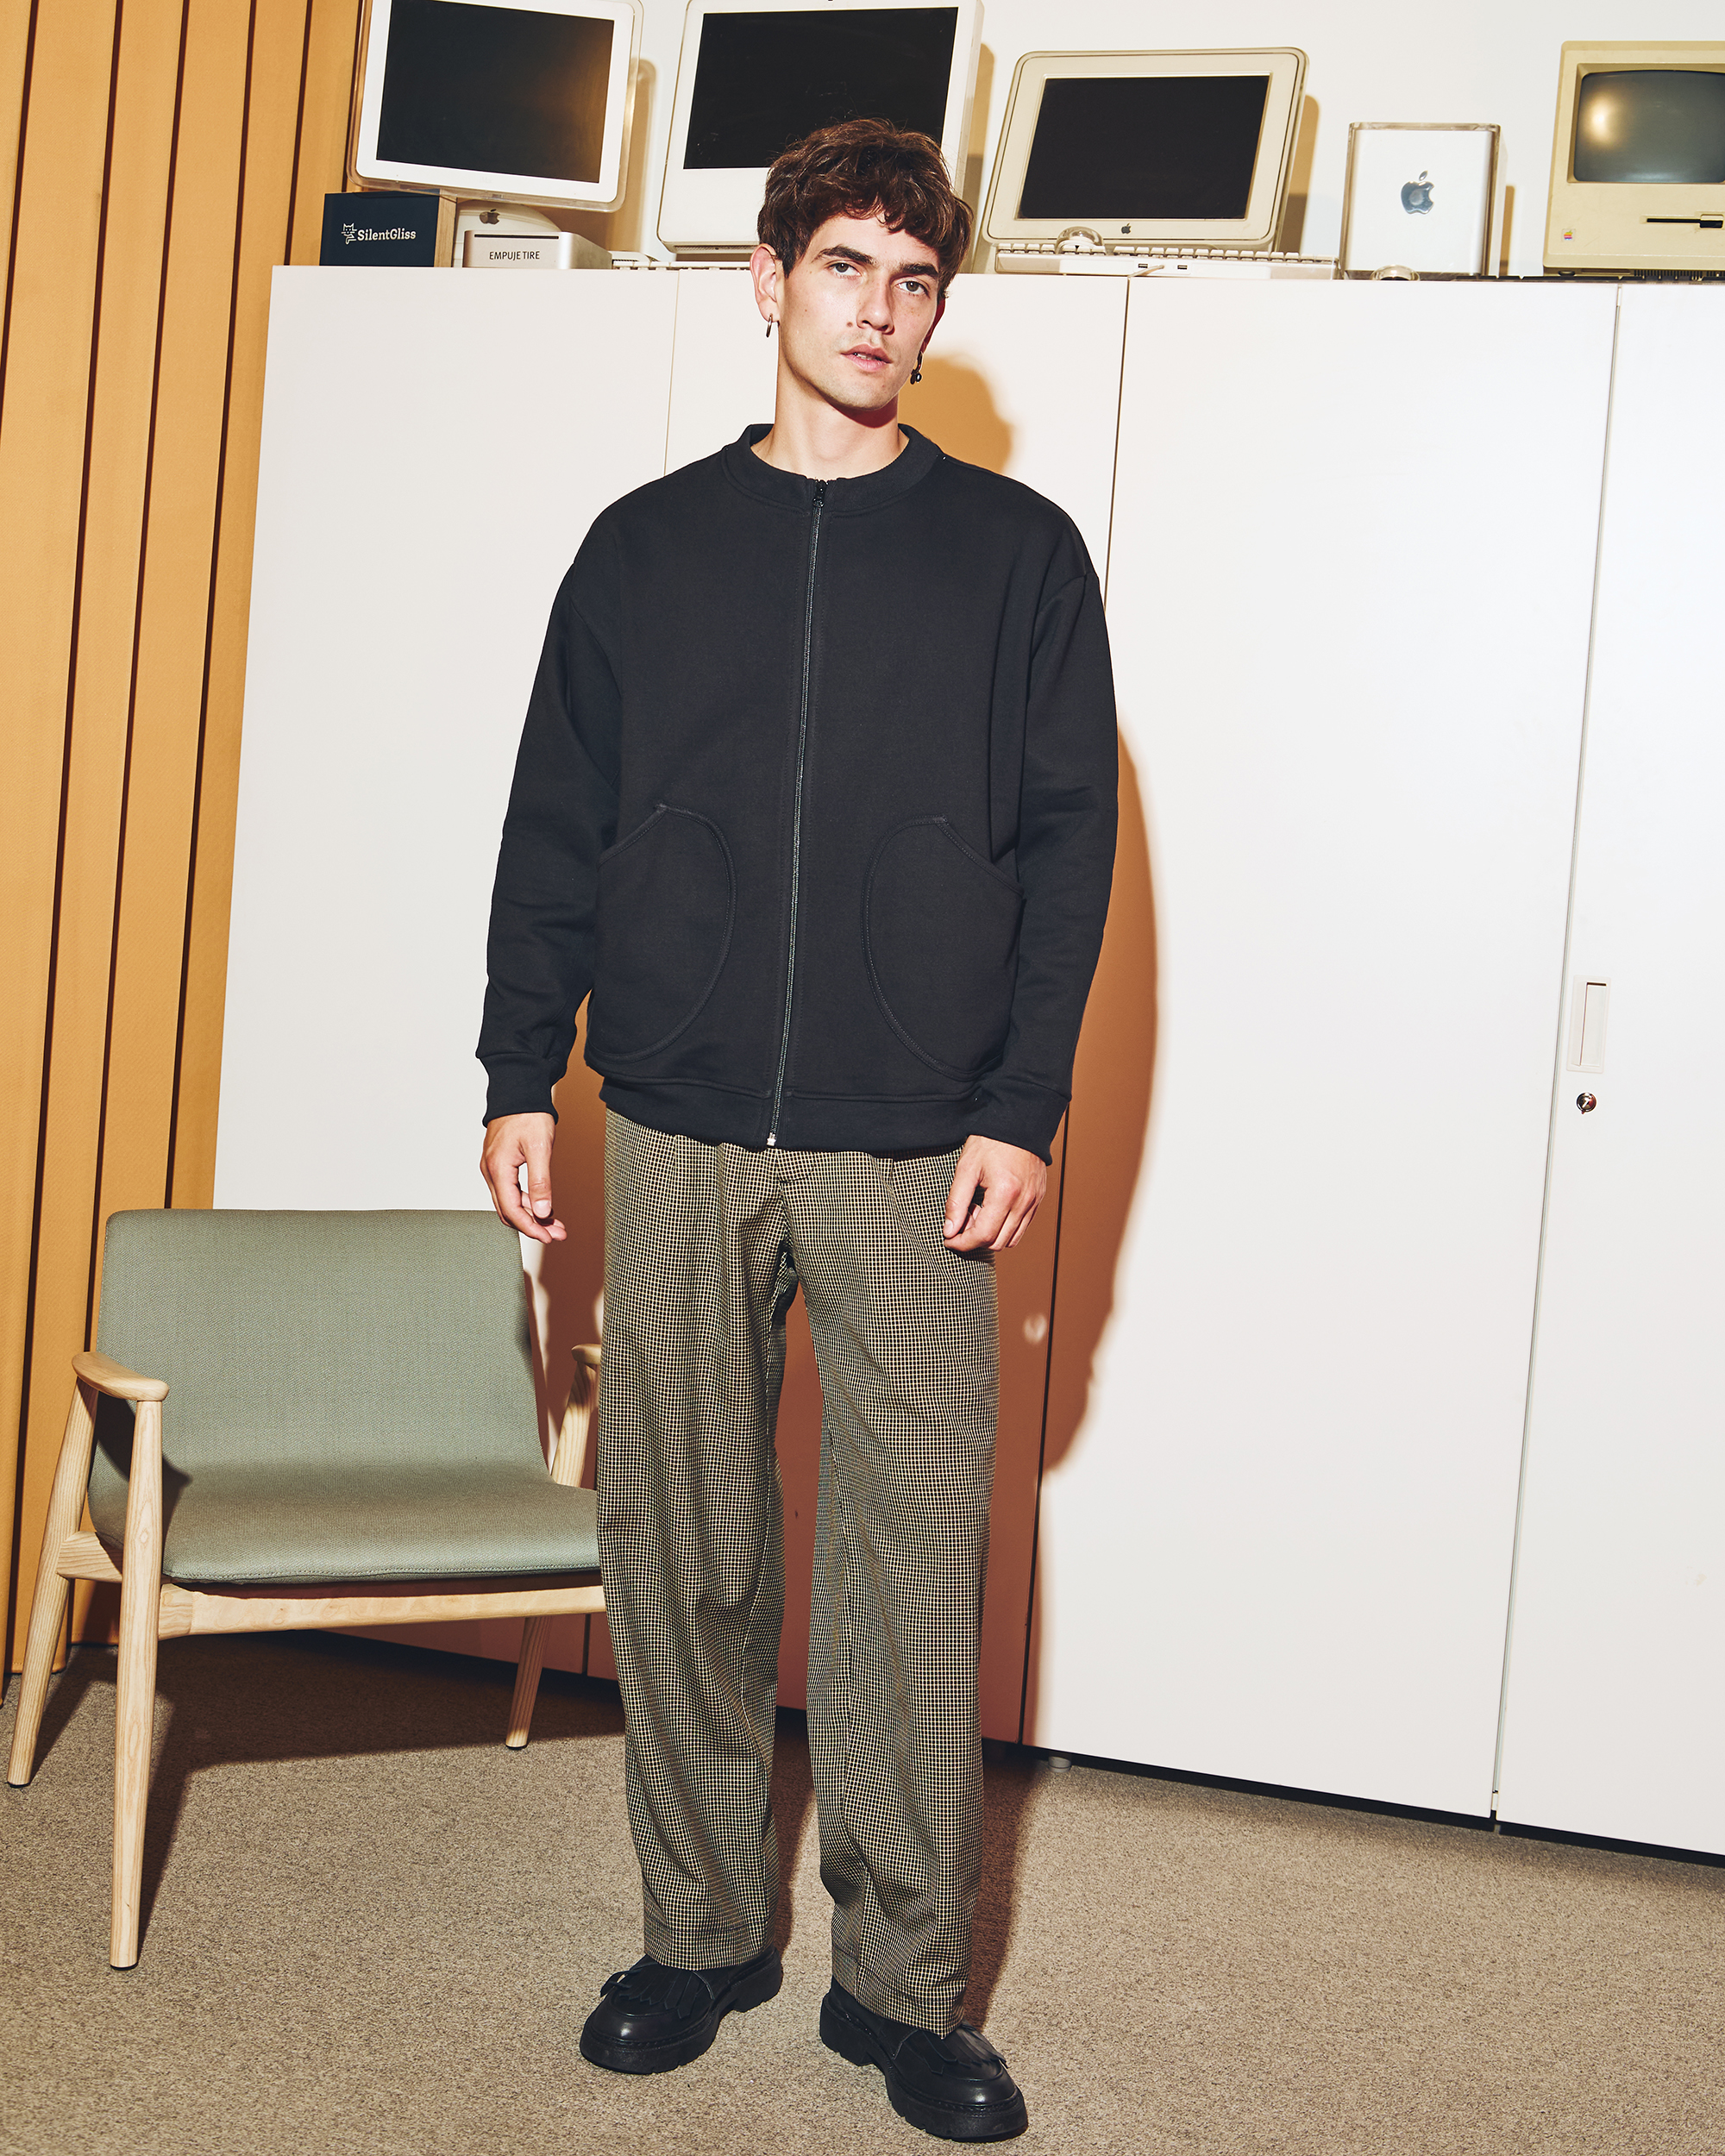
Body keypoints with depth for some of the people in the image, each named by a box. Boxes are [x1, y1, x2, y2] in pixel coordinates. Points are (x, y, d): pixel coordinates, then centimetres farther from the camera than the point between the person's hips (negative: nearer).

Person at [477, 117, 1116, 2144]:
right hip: (678, 1141, 2)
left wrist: (1021, 1108, -6)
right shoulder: (647, 546, 10)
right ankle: (703, 1931, 22)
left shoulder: (1016, 553, 6)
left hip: (913, 1156, -2)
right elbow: (557, 833, 11)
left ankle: (903, 1978, 13)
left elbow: (1066, 844, 2)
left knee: (917, 1561, -1)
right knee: (677, 1551, 7)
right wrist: (519, 1076, 4)